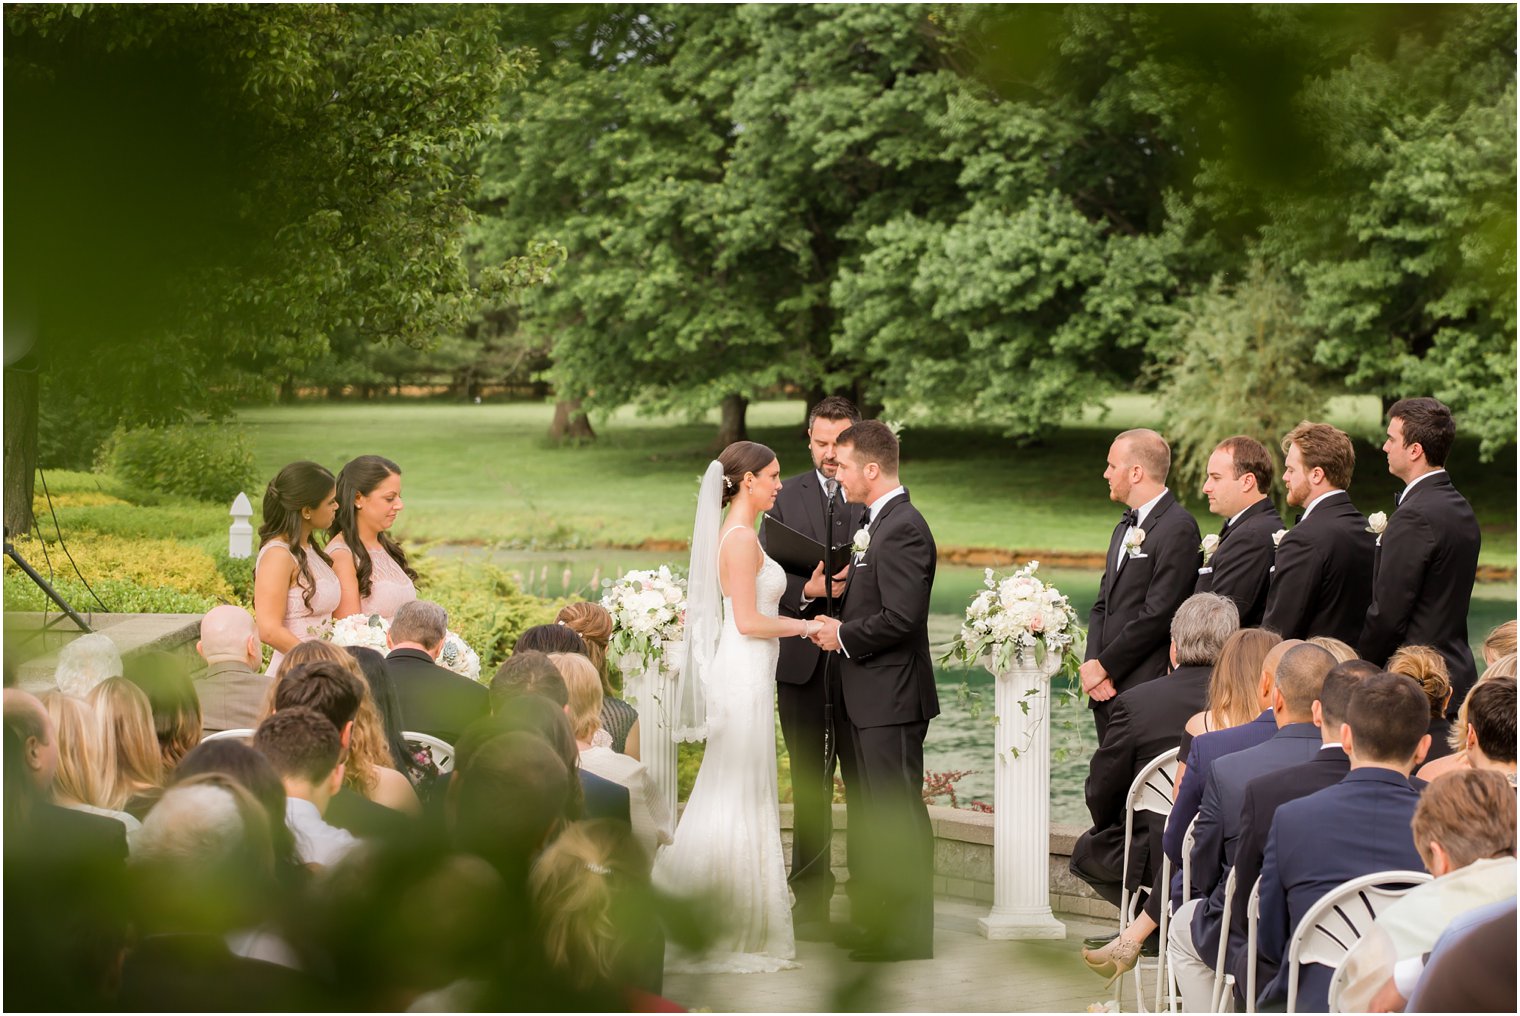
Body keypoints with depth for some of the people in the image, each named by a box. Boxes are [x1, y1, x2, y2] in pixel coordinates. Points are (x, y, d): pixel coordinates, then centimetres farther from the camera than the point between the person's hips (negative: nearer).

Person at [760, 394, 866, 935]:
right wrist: (808, 590, -15)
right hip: (802, 661, 2)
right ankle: (811, 900, 13)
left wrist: (852, 586, -19)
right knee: (809, 786, 7)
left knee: (864, 786, 2)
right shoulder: (785, 498, 8)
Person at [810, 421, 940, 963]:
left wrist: (844, 636, -13)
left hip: (892, 697, -11)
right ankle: (880, 921, 26)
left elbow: (901, 617, -25)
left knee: (900, 814, -4)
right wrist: (837, 620, 6)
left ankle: (911, 936, 2)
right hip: (871, 694, 11)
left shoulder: (903, 530, -18)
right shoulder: (876, 522, 14)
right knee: (877, 812, 16)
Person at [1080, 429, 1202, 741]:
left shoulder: (1178, 528, -11)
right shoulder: (1125, 527, 19)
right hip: (1108, 692, 9)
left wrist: (1103, 666, -12)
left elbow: (1158, 615, -17)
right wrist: (1092, 663, 0)